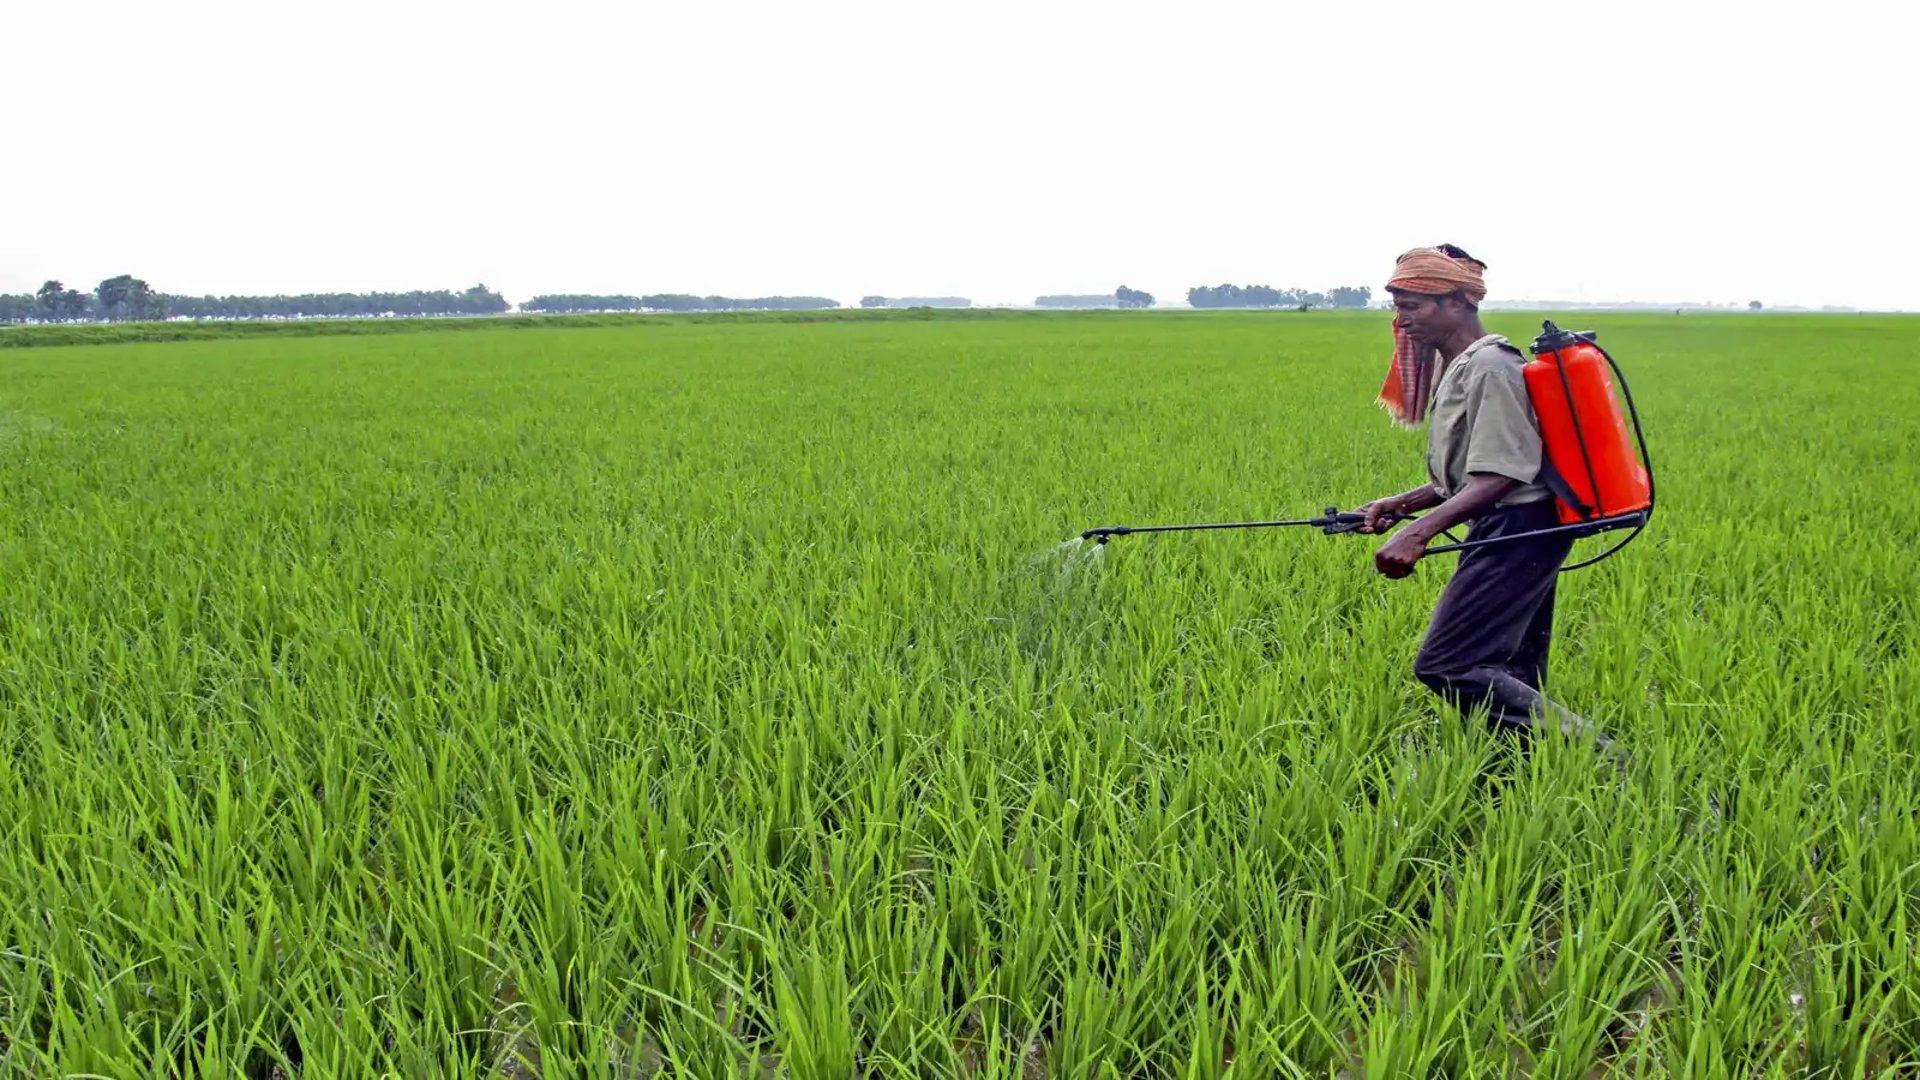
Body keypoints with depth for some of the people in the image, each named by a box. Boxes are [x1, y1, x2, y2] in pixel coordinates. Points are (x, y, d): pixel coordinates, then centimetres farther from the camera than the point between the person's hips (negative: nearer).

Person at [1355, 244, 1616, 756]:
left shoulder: (1488, 368, -15)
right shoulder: (1455, 368, 17)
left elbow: (1497, 478, -23)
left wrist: (1420, 531, -31)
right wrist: (1398, 504, 10)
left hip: (1517, 531, -11)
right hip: (1510, 533, 11)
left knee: (1446, 666, -14)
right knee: (1513, 679, 12)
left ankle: (1593, 751, -12)